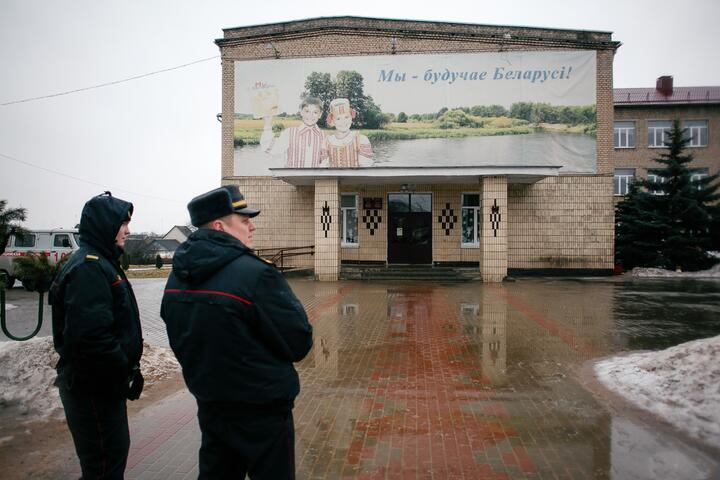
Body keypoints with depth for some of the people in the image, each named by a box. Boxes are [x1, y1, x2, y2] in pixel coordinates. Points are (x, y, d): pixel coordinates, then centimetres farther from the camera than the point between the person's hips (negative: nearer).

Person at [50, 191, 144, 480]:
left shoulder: (101, 263, 13)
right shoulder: (89, 267, -20)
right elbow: (92, 335, -29)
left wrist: (128, 367, 15)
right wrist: (127, 370, -18)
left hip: (101, 382, 10)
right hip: (93, 387, -10)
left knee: (114, 450, 21)